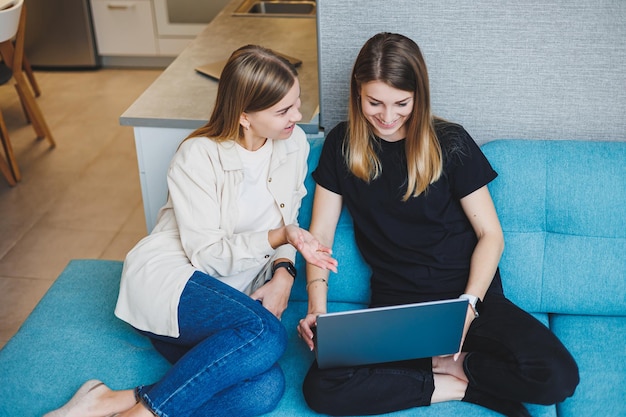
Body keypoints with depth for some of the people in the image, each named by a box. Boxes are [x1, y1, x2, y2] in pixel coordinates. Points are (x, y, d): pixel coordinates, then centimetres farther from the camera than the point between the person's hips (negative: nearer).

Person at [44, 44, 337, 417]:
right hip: (166, 276, -5)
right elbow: (206, 253, -12)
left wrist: (283, 272, -7)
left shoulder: (294, 143, 3)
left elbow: (288, 222, 13)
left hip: (232, 292, 5)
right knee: (267, 335, -35)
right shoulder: (198, 157, -13)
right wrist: (279, 237, -23)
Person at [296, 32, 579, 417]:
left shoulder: (450, 143, -3)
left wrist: (469, 303, -18)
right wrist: (317, 306, -12)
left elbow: (490, 234, -2)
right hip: (393, 305, 2)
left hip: (469, 296, -1)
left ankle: (441, 366, -6)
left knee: (557, 376, -27)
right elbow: (321, 233, 5)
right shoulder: (342, 145, 3)